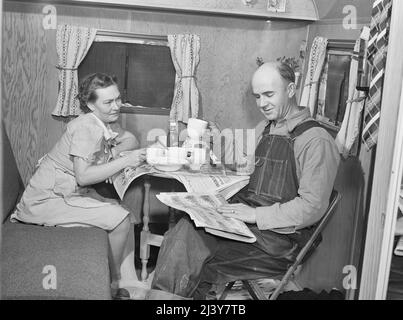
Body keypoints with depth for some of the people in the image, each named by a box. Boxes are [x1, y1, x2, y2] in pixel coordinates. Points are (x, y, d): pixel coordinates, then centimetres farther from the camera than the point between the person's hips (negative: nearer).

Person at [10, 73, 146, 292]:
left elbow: (131, 140, 12)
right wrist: (124, 161, -28)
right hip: (48, 199, -9)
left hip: (70, 192, 9)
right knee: (120, 220, -14)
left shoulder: (104, 123, 5)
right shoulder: (86, 127, -23)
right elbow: (83, 176, -27)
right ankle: (112, 283, 4)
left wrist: (112, 154, -7)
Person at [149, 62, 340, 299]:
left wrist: (256, 214, -18)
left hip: (279, 239, -7)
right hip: (248, 222, 7)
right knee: (183, 234, -18)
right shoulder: (264, 129, 16)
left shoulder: (317, 141, -11)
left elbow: (312, 207, -15)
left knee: (200, 263, -24)